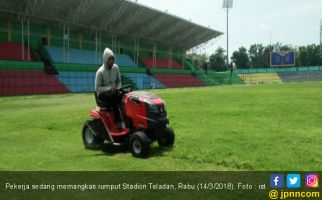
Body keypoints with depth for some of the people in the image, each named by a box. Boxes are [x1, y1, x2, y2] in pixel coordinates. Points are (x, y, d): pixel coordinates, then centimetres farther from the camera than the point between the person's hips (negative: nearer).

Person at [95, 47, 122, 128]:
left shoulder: (115, 67, -1)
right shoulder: (100, 72, -18)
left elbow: (119, 81, 11)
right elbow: (97, 88, -19)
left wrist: (118, 88, -9)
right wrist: (110, 88, -28)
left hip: (113, 92, 5)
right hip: (102, 94, -5)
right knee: (114, 96, -34)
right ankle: (118, 121, -24)